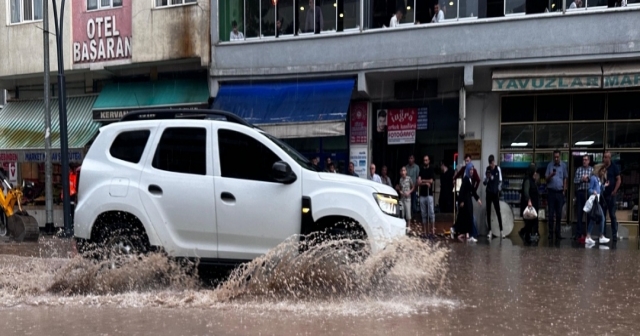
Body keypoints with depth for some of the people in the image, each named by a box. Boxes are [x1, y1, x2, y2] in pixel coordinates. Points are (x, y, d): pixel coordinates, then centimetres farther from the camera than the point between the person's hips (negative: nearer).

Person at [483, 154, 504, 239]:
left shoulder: (498, 169, -3)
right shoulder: (487, 170, 1)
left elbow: (500, 181, 2)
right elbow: (484, 183, 2)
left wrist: (499, 190, -4)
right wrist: (487, 178, -17)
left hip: (496, 193, -2)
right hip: (488, 193, 2)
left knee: (498, 212, -3)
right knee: (488, 212, 4)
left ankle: (501, 231, -2)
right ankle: (489, 231, 10)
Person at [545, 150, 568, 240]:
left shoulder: (563, 165, 4)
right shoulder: (550, 165, 2)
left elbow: (565, 179, 9)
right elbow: (547, 179, 3)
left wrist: (564, 190, 2)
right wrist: (551, 175, -18)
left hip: (560, 192, 1)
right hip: (551, 191, -1)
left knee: (559, 213, 5)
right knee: (551, 213, 0)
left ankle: (558, 233, 10)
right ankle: (550, 232, 3)